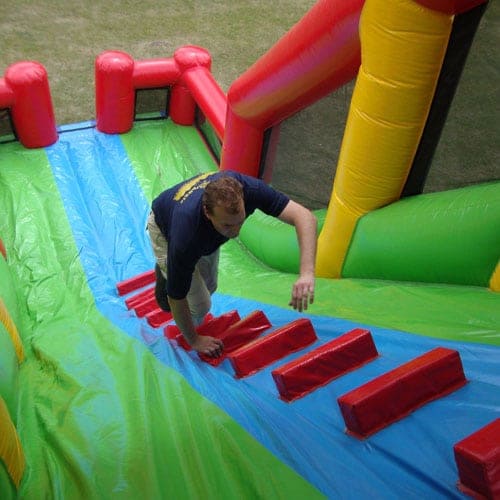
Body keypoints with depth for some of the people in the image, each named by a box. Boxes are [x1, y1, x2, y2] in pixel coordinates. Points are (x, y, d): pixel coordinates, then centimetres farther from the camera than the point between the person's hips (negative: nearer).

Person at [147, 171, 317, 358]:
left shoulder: (248, 188, -41)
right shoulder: (185, 237, -46)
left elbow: (304, 216, -42)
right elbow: (176, 299, -30)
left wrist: (307, 273, -55)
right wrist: (193, 340, -15)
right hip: (165, 227, -4)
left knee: (209, 287, 14)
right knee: (199, 305, -10)